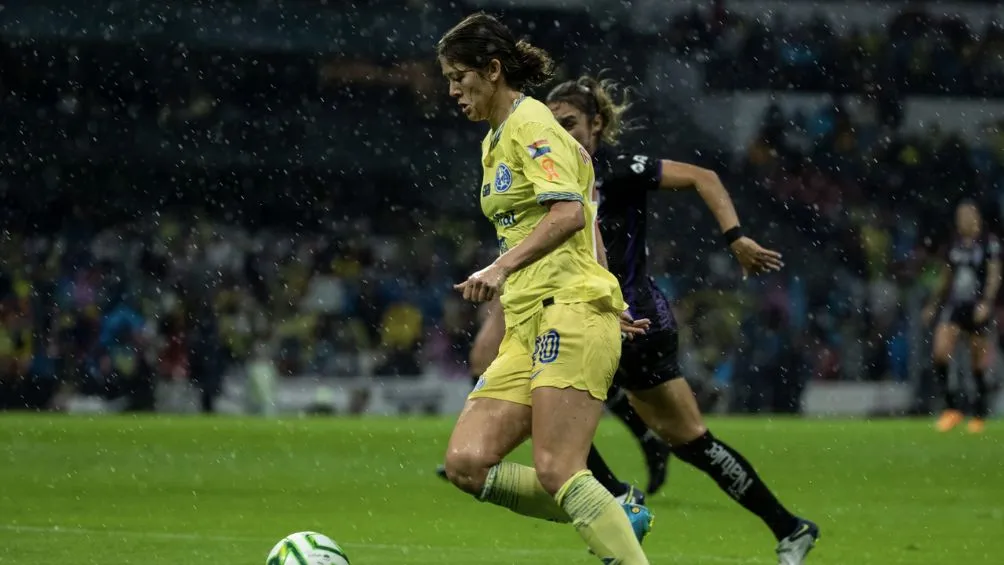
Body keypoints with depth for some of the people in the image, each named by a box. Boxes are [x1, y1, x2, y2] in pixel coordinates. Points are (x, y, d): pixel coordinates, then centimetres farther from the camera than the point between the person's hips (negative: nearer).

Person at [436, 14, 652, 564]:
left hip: (569, 312, -9)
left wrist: (501, 268, -31)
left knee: (556, 471, -19)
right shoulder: (494, 141, 23)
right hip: (528, 322, 9)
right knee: (467, 463, -6)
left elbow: (568, 213, -21)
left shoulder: (530, 125, -6)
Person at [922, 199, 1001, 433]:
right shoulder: (956, 243, 11)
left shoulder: (989, 243, -4)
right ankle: (952, 408, -6)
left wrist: (986, 302, -22)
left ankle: (980, 414, 14)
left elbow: (994, 275, -9)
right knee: (940, 351, -14)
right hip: (954, 304, 4)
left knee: (979, 363, 2)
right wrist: (933, 304, 19)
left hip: (977, 308, -4)